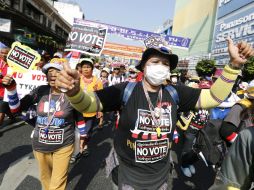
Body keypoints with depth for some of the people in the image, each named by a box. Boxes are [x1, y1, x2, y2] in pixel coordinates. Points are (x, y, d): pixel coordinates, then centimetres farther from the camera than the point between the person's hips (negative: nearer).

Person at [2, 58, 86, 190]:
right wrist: (10, 87, -18)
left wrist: (82, 137, 8)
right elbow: (16, 108, -4)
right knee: (45, 177, 27)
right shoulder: (40, 91, -10)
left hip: (63, 145, -3)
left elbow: (79, 118, -2)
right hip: (40, 145, 3)